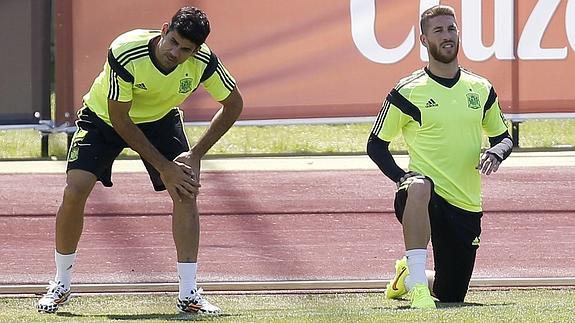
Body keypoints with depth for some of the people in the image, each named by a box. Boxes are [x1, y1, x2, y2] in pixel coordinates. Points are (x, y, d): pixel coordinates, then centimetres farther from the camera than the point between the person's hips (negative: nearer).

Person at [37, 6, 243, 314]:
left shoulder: (204, 62, -27)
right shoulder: (124, 53, -37)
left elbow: (233, 105, -10)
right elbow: (119, 119, -28)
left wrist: (195, 155, -16)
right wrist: (163, 167, -26)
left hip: (161, 120, 2)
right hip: (104, 117, -2)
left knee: (186, 190, -16)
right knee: (75, 190, -17)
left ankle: (188, 294, -9)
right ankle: (60, 286, 2)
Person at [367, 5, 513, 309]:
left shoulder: (481, 89, 8)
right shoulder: (407, 92, -3)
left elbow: (503, 137, 19)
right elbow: (376, 144, 3)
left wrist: (495, 153, -6)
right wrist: (402, 178, -14)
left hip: (467, 206, 4)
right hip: (425, 195, -4)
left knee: (450, 295, 9)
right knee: (419, 187, -44)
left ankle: (406, 276, 44)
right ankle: (416, 282, -41)